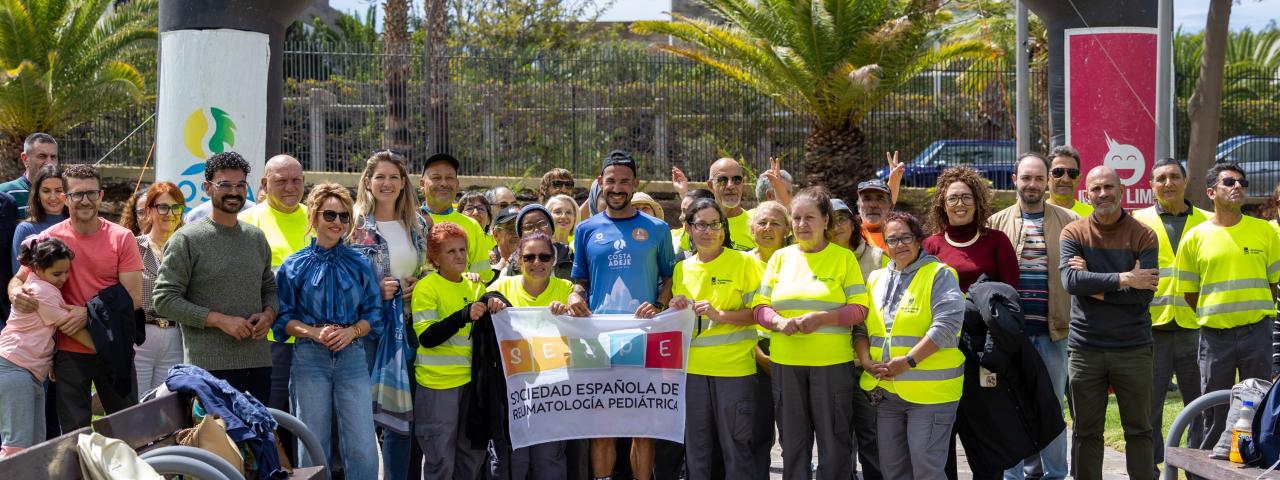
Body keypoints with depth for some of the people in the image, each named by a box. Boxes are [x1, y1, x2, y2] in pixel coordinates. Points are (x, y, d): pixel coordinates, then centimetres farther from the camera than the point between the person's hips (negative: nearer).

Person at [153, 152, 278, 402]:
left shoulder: (256, 238, 15)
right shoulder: (186, 240, -3)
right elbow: (165, 299, -8)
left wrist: (268, 314, 2)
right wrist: (219, 320, -15)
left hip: (259, 362, 6)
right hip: (211, 365, -5)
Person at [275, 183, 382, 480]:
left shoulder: (359, 264, 8)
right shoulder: (295, 265, 3)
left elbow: (373, 314, 8)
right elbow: (282, 318, 4)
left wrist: (352, 331, -11)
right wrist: (314, 332, -13)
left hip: (352, 356, 1)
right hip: (309, 358, -1)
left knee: (362, 447, -6)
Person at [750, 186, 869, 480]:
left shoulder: (844, 258, 1)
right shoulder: (780, 257, 10)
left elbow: (859, 309, -3)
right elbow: (760, 307, 9)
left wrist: (821, 318, -18)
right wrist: (779, 322, -13)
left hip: (832, 363, -3)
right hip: (785, 363, 3)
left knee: (834, 441, 2)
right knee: (792, 442, 10)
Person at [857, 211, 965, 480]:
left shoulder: (939, 275, -3)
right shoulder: (876, 279, 16)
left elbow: (946, 325, -15)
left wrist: (908, 361, -18)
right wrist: (866, 360, -4)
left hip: (929, 392, -6)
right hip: (886, 391, 6)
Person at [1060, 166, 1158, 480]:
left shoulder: (1143, 236, -2)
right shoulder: (1073, 233, 1)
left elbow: (1144, 293, -12)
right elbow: (1070, 281, -15)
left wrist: (1094, 286, -13)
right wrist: (1124, 279, -18)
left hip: (1133, 347, -1)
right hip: (1084, 348, 1)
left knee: (1139, 430, 7)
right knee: (1086, 432, 8)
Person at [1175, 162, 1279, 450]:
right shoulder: (1195, 238, 1)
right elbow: (1189, 294, 8)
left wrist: (1255, 312, 8)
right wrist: (1214, 315, 8)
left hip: (1256, 331, 1)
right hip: (1214, 335, 0)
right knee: (1215, 413, 6)